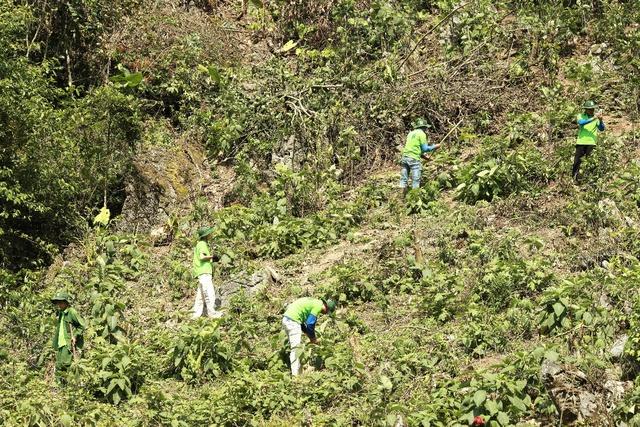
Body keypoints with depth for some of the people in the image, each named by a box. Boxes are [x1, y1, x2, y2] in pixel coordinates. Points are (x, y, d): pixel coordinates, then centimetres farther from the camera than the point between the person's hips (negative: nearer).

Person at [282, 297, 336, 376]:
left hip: (286, 319, 10)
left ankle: (295, 372, 15)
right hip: (293, 320, -10)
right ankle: (295, 373, -12)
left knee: (294, 348, 14)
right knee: (296, 348, -9)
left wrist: (309, 335, 22)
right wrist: (313, 338, 6)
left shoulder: (313, 302, 22)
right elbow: (310, 324, -9)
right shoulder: (318, 306, -6)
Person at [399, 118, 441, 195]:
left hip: (405, 156, 7)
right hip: (414, 158, -7)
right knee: (416, 180, -4)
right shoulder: (422, 134, -2)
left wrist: (423, 156, 27)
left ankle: (403, 194, 8)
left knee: (404, 178, 8)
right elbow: (425, 148, -5)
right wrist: (434, 147, 9)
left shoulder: (411, 133, 20)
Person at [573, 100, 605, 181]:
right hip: (581, 142, 0)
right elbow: (581, 122, -18)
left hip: (591, 143, 0)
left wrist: (601, 121, -24)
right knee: (577, 162, 2)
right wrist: (593, 119, -29)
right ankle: (573, 178, 11)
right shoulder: (581, 116, 4)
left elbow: (601, 129, -4)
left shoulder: (596, 117, 6)